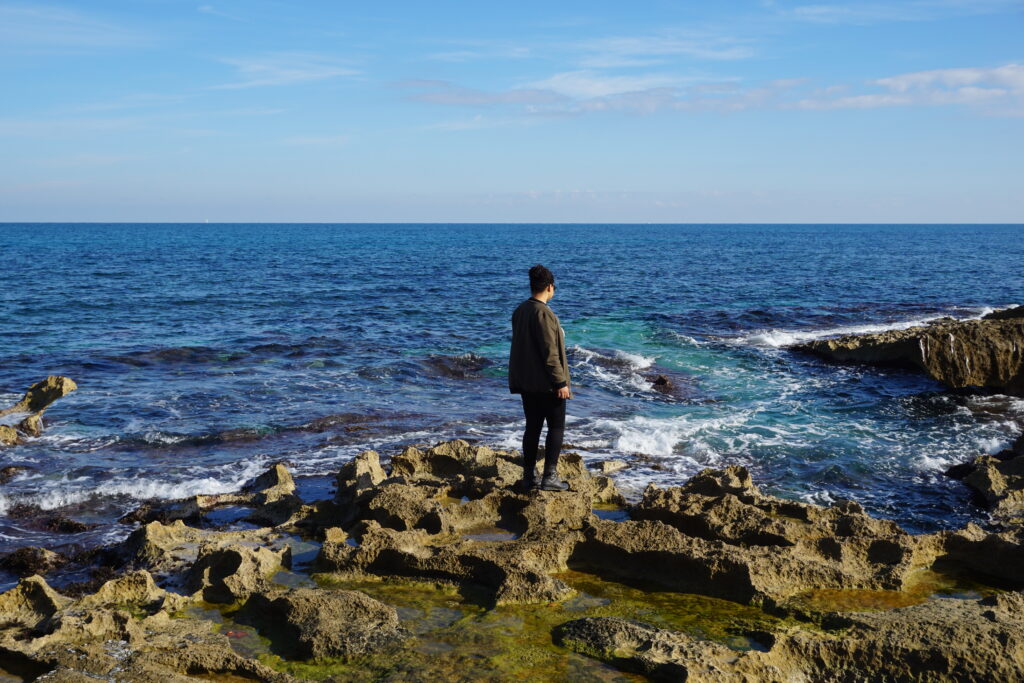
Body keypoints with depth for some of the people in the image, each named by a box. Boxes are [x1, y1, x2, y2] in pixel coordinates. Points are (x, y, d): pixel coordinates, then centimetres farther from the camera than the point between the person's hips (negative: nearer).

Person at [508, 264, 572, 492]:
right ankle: (549, 476, 2)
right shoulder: (543, 313, -18)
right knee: (556, 427, 3)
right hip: (546, 383, -8)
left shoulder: (520, 311, 9)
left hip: (526, 382, 8)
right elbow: (550, 352, -20)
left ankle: (529, 477, 16)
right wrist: (561, 382, -17)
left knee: (532, 427, 13)